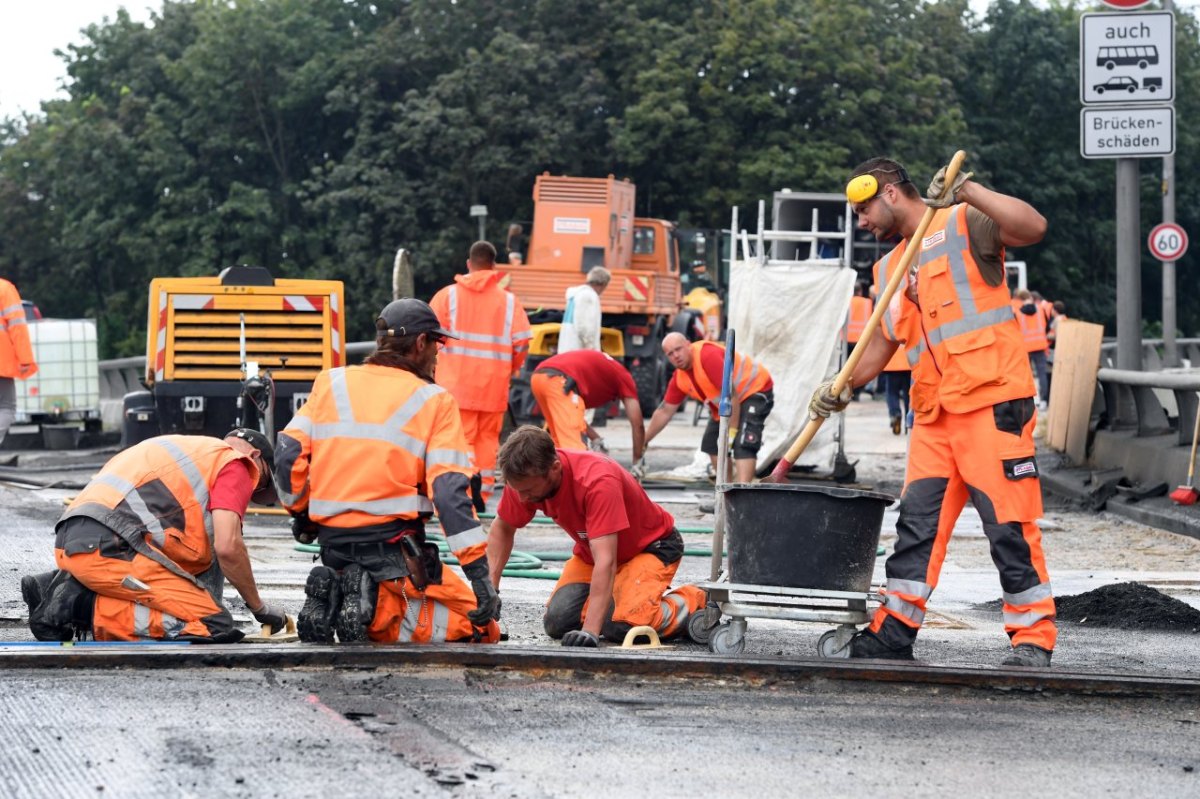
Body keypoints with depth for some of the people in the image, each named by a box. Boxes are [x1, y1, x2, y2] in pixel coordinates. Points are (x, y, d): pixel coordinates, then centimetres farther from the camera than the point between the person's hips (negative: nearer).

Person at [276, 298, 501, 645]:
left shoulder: (330, 383, 10)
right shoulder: (432, 400, 0)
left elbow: (288, 457, 4)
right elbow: (449, 489, -10)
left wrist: (301, 512, 23)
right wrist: (480, 575, -12)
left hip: (333, 544, 5)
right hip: (394, 547, -5)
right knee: (481, 627, 1)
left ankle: (331, 598, -5)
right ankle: (383, 610, -19)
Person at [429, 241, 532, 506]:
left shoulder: (448, 295, -1)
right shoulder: (508, 300, 2)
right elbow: (522, 341, -3)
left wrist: (435, 365, 11)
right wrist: (509, 370, 14)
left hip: (456, 383, -2)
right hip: (494, 385, 2)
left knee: (461, 436, -3)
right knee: (488, 438, 12)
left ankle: (469, 473, -31)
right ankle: (482, 496, 14)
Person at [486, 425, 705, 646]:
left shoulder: (597, 481, -38)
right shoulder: (524, 479, -19)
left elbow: (605, 561, -43)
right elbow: (502, 529, 1)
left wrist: (590, 632, -49)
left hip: (652, 545, -6)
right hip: (590, 552, 6)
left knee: (622, 626, -30)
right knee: (556, 622, -15)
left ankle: (688, 601, -2)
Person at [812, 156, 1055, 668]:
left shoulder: (964, 224, -2)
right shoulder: (891, 267, 21)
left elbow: (1032, 228, -19)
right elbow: (883, 343, 24)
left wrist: (966, 193, -24)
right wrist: (841, 388, 9)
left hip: (992, 400, -8)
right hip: (934, 412, 8)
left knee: (1009, 523, -6)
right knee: (917, 522, 7)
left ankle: (1033, 639, -1)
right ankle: (894, 631, 11)